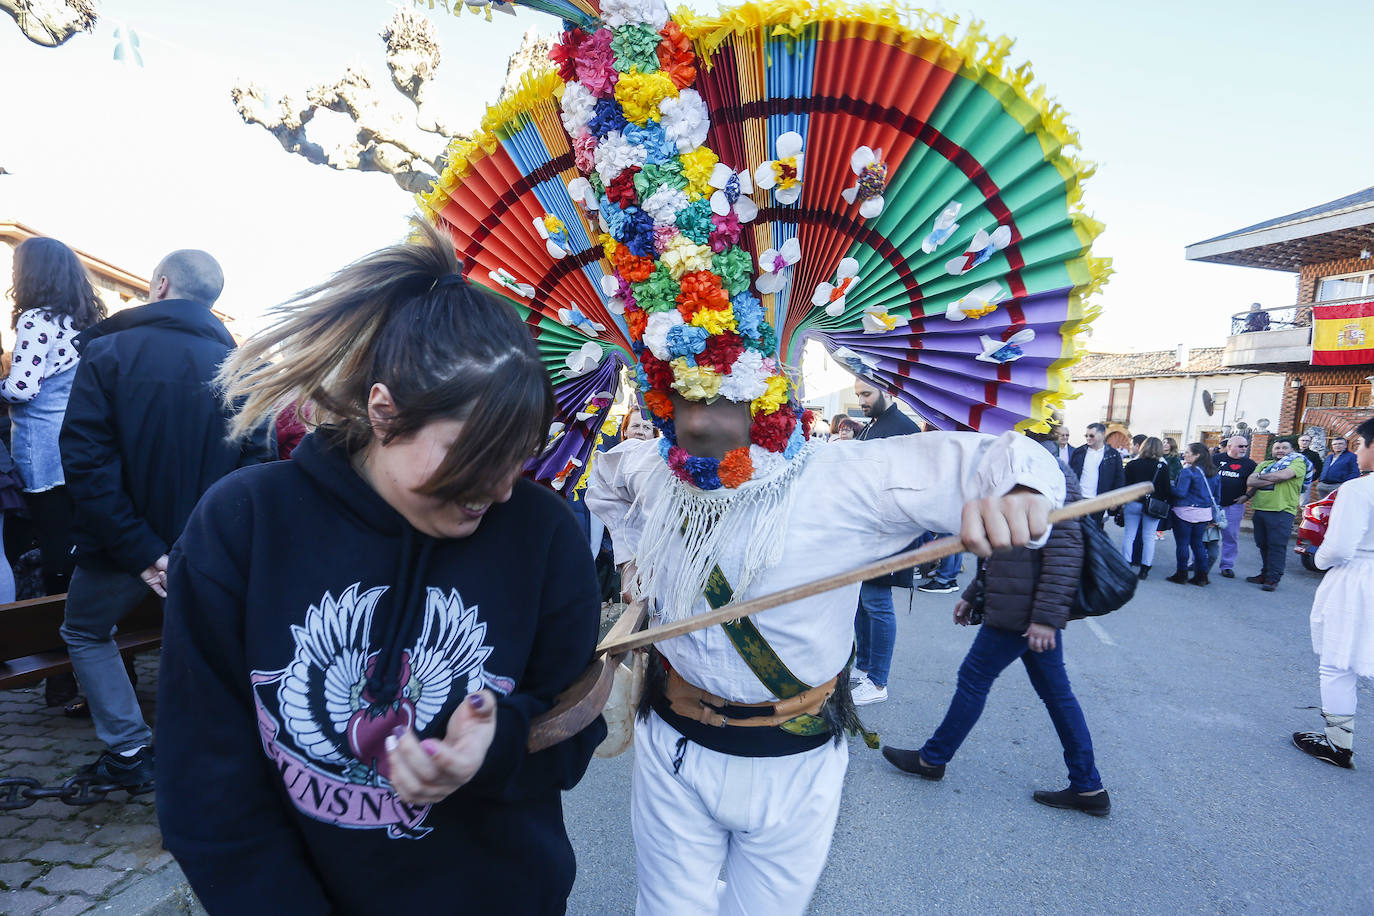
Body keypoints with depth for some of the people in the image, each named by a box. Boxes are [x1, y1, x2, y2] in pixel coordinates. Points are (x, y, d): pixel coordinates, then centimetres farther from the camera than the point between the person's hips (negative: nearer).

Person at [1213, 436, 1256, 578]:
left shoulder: (1249, 464, 6)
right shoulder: (1217, 459, 4)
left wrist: (1247, 496, -4)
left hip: (1234, 506, 0)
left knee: (1230, 537, 3)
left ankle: (1227, 566, 12)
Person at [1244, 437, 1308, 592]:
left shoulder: (1298, 462, 4)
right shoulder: (1264, 464, 20)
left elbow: (1283, 475, -15)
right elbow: (1250, 482, 6)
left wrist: (1260, 476, -1)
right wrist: (1273, 479, -7)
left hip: (1282, 511, -6)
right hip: (1260, 509, 6)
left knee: (1277, 545, -6)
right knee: (1262, 544, 11)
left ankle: (1273, 578, -3)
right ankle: (1265, 574, 21)